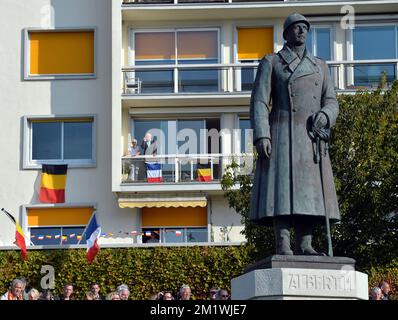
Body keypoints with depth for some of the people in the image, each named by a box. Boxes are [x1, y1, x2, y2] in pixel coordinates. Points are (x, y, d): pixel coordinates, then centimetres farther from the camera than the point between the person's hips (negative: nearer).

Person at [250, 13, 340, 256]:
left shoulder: (320, 66, 20)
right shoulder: (271, 63, 8)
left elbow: (331, 101, 15)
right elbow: (259, 102, -1)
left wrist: (324, 115, -10)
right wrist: (261, 136, -14)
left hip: (312, 139, 5)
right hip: (282, 135, -4)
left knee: (310, 191, -3)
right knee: (283, 188, -13)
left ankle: (305, 245, -2)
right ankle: (283, 246, -16)